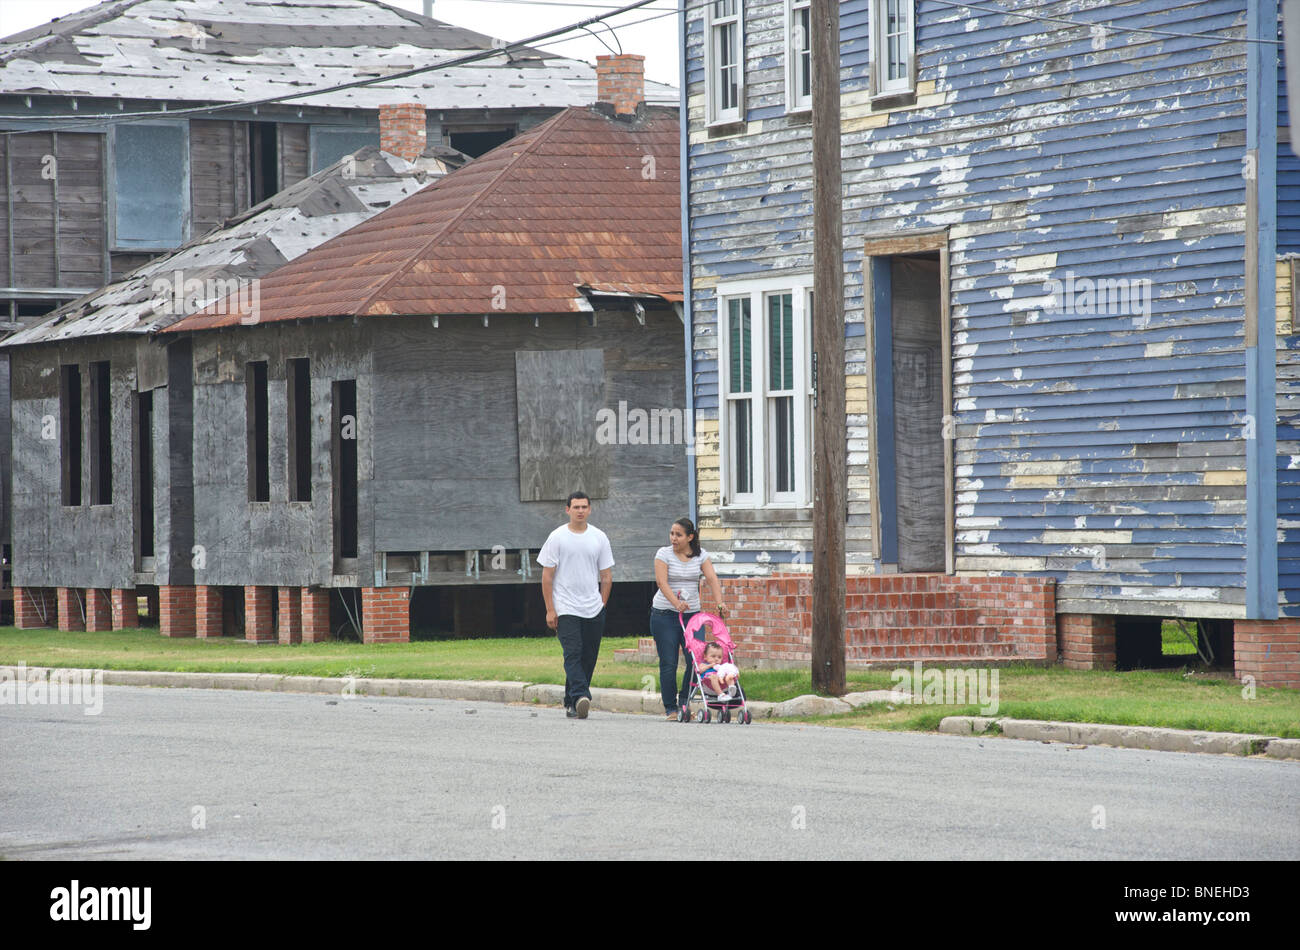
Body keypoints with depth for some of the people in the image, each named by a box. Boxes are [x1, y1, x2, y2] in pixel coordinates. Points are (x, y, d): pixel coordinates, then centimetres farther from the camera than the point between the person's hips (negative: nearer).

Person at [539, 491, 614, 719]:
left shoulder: (599, 538, 7)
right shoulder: (557, 537, -1)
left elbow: (607, 576, 13)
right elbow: (547, 576, 0)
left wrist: (602, 605, 7)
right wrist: (550, 610, -5)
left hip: (593, 610, 3)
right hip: (566, 608, -3)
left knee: (588, 658, 4)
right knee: (573, 654, -16)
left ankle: (571, 703, 13)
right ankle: (580, 697, -30)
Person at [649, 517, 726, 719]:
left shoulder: (701, 555, 5)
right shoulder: (664, 554, -4)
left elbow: (712, 578, -6)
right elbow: (662, 582, -16)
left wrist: (719, 603, -22)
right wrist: (676, 602, -32)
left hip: (692, 614, 3)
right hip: (665, 614, -3)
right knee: (668, 663, -4)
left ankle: (684, 702, 10)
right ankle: (670, 708, 4)